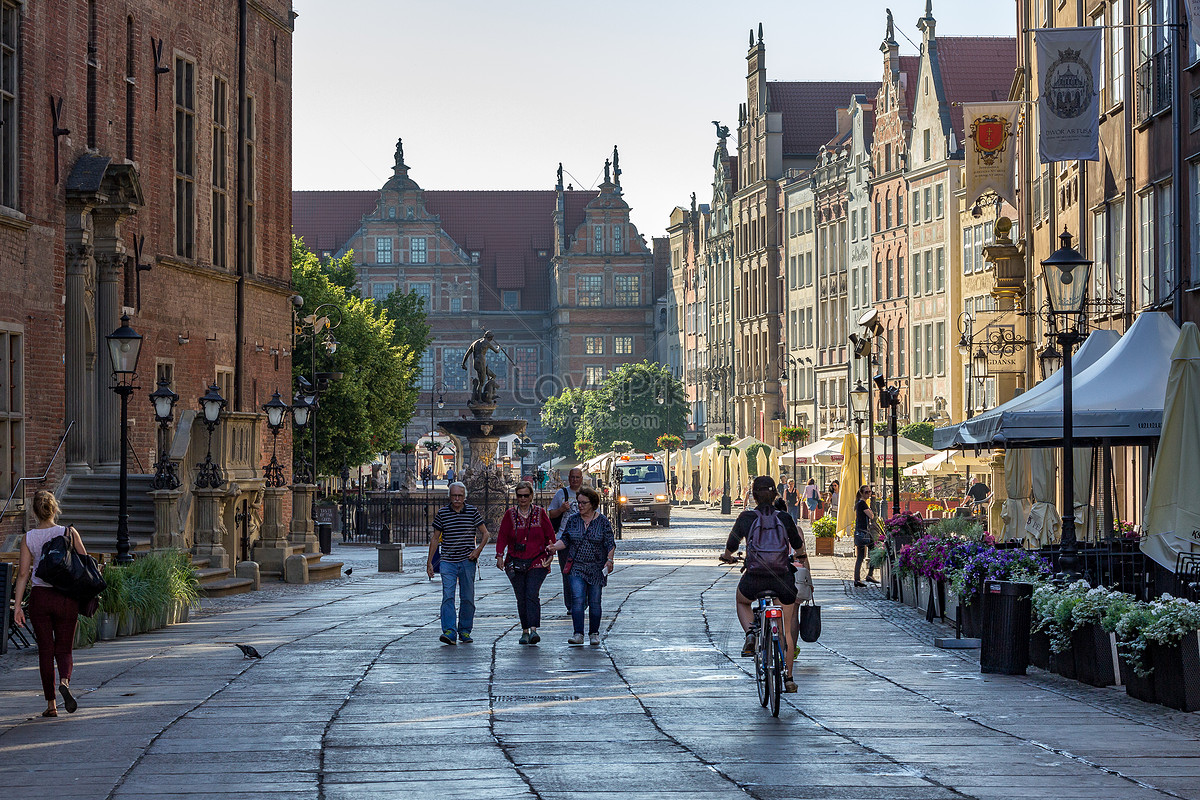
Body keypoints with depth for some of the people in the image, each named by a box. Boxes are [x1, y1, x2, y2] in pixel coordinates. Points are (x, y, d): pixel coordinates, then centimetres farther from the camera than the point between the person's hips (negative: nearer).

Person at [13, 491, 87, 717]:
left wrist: (18, 606, -2)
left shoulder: (28, 539, -2)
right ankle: (64, 681, -23)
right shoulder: (69, 533, -4)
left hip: (39, 597, 0)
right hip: (66, 597, 0)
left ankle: (51, 704, 9)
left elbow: (23, 573, -4)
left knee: (45, 650, 9)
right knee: (64, 649, 9)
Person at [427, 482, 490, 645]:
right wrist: (429, 562, 8)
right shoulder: (442, 513, 4)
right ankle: (449, 631, -20)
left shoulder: (473, 512, 3)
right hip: (448, 562, -1)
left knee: (467, 598, 4)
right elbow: (435, 538, 10)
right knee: (448, 596, -13)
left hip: (467, 561, 1)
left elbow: (485, 534, 9)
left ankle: (465, 631, 16)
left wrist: (478, 549, -8)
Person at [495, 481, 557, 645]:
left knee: (532, 595, -16)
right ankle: (525, 631, 11)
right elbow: (502, 536, 6)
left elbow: (550, 535, 10)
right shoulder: (510, 515, 8)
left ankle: (533, 630, -23)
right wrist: (500, 555, -6)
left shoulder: (539, 513, 6)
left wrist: (551, 553, 1)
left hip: (536, 562, -2)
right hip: (515, 562, 2)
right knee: (521, 598, 2)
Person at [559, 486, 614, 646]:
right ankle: (578, 634, -16)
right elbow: (565, 540, 10)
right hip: (576, 567, 1)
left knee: (594, 602, 4)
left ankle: (594, 633, 18)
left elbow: (610, 544, -1)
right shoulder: (572, 520, 6)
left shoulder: (603, 521, -1)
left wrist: (609, 560, -15)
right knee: (577, 600, -13)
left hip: (596, 568, -1)